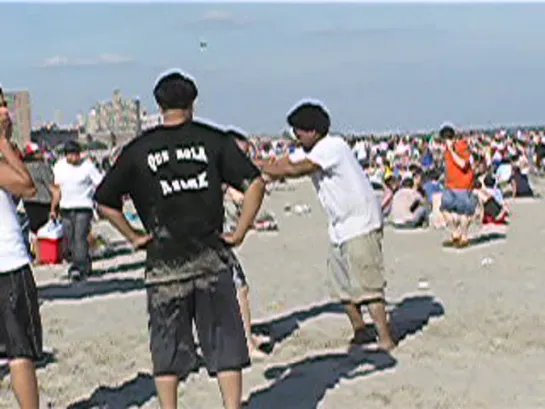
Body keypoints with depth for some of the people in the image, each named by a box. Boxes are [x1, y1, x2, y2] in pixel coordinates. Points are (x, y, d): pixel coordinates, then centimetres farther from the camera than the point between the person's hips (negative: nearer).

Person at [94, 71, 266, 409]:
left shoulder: (138, 150, 2)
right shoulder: (213, 140, 1)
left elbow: (105, 202, 4)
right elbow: (255, 184, -6)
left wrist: (134, 238, 9)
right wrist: (239, 233, -1)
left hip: (164, 262, 0)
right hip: (211, 257, 0)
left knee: (168, 348, 11)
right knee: (225, 343, 9)